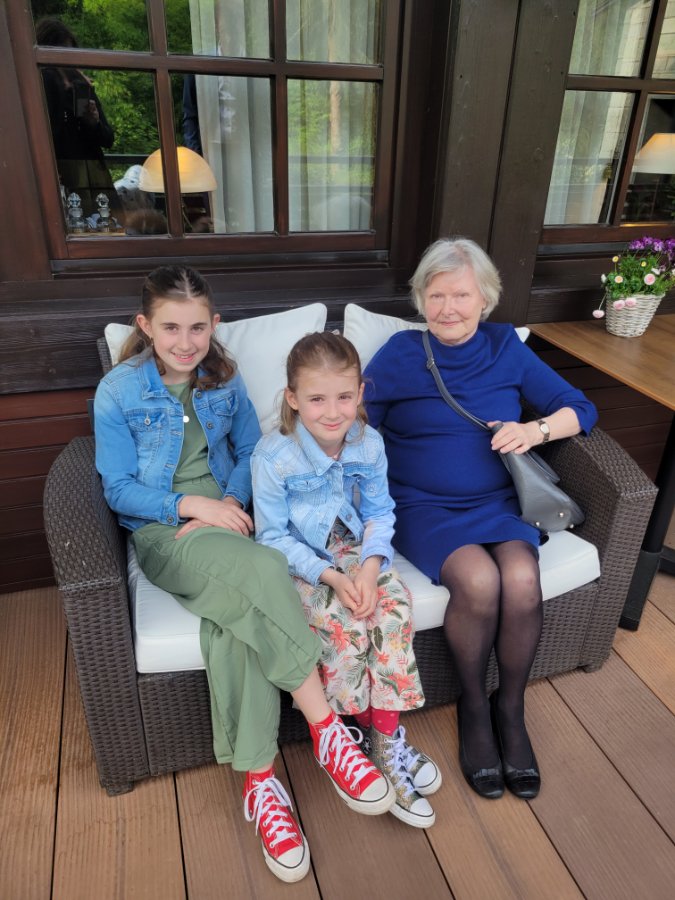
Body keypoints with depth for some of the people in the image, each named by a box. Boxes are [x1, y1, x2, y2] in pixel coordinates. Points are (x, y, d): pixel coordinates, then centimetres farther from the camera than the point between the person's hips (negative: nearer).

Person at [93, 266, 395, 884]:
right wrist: (192, 504, -17)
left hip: (221, 518, 4)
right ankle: (327, 730, -24)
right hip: (161, 533, -3)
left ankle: (258, 781, -18)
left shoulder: (225, 379, 9)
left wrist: (230, 500, -7)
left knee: (233, 609, -30)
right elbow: (118, 488, -3)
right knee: (261, 570, -34)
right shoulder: (119, 392, -2)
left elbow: (250, 451, 13)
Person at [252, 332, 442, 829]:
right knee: (345, 621, -27)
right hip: (298, 560, -3)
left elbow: (380, 513, -1)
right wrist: (329, 576, -24)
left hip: (353, 549, 4)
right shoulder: (274, 456, -21)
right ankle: (378, 737, -3)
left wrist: (370, 564, -19)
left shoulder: (369, 444, -10)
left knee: (396, 605, -23)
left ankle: (386, 736, -9)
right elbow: (273, 535, -14)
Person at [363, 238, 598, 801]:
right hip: (424, 506, -2)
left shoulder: (506, 347, 7)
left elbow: (582, 409, 9)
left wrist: (536, 429, -11)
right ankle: (473, 706, 2)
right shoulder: (401, 354, -1)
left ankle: (511, 709, 3)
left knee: (522, 580, -27)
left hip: (498, 501, 3)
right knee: (478, 580, -29)